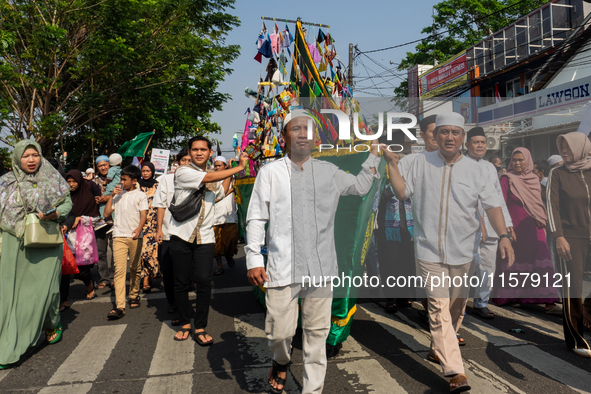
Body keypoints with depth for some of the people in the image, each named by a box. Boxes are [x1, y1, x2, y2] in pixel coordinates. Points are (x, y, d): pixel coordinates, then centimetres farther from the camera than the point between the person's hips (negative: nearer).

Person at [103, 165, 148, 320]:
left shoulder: (140, 195, 6)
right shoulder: (118, 194, 17)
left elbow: (143, 215, -6)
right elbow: (107, 213, 13)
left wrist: (139, 229, -23)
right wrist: (112, 196, 6)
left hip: (135, 236, -1)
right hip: (119, 236, 2)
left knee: (135, 268, 9)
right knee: (119, 269, -9)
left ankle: (134, 296, 29)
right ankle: (119, 306, -13)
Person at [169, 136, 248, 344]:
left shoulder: (213, 176, 15)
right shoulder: (182, 172, -4)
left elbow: (221, 192, 36)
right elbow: (209, 178, -17)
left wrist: (229, 169, 25)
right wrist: (239, 167, -10)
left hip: (205, 237, 3)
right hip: (181, 235, -3)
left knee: (204, 281, -5)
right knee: (181, 282, 4)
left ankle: (200, 328, 7)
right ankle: (186, 323, 23)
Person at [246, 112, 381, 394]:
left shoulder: (328, 172, 10)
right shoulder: (270, 172, 3)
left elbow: (361, 186, 25)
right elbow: (256, 218, 3)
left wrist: (374, 153, 17)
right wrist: (254, 259, -3)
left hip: (321, 267, 2)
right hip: (282, 268, -2)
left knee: (317, 333, 9)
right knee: (280, 332, 2)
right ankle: (281, 362, 38)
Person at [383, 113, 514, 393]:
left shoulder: (475, 170, 4)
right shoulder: (421, 163, 4)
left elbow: (492, 205, -1)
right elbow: (402, 193, 3)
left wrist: (503, 236, -13)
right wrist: (392, 163, -4)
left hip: (463, 251, 2)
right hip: (429, 250, -2)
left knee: (456, 306, 14)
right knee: (438, 308, -8)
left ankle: (437, 349, 38)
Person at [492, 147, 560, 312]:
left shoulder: (534, 179, 11)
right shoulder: (507, 179, -5)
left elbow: (539, 205, 16)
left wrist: (543, 226, 13)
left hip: (533, 228, 4)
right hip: (515, 227, -4)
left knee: (541, 264, -3)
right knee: (514, 262, 4)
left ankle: (549, 303, -1)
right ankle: (510, 297, 21)